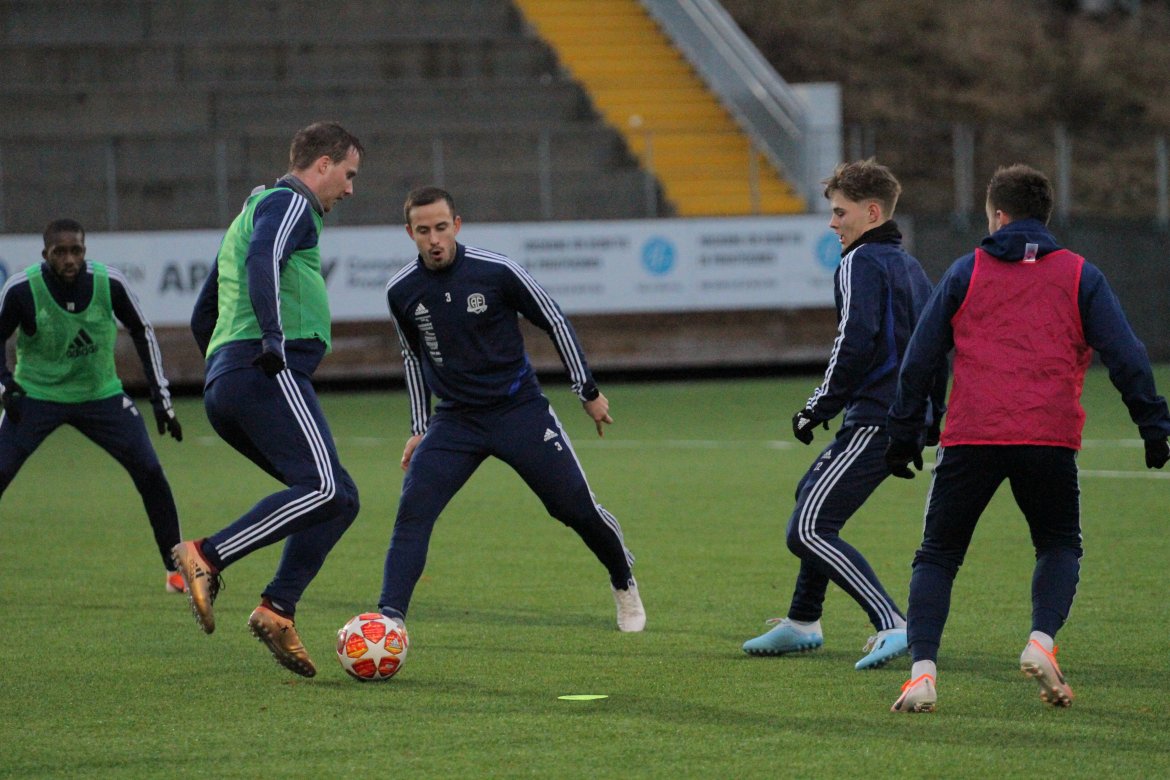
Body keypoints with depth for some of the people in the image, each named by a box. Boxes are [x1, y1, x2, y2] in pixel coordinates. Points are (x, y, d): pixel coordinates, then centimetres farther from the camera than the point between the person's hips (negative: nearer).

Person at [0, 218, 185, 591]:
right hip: (37, 395, -1)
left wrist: (161, 398, -1)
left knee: (150, 473, -7)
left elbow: (142, 333, 1)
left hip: (101, 396, 1)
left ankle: (177, 570, 5)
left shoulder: (109, 283, -16)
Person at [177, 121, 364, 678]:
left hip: (222, 384, 10)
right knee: (326, 490, -21)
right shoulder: (289, 203, 3)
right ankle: (206, 557, -25)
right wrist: (275, 340, -27)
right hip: (269, 374, -10)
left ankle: (278, 610, -8)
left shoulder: (251, 214, 33)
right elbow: (263, 261, -21)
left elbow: (201, 319, 36)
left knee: (337, 498, 6)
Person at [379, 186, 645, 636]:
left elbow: (555, 323, -1)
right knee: (412, 511, -18)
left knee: (577, 508, 2)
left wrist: (588, 392, 3)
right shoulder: (401, 292, -4)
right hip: (454, 420, 2)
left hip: (519, 409, -2)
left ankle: (624, 584, 30)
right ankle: (390, 618, -20)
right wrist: (419, 428, 14)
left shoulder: (496, 272, -14)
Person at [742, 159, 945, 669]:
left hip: (874, 418, -10)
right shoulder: (908, 266, 20)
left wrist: (820, 408, -14)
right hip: (907, 416, 11)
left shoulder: (861, 262, -9)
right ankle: (802, 624, 36)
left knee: (807, 532, -14)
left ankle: (892, 625, -24)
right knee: (812, 495, 28)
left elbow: (855, 342, -22)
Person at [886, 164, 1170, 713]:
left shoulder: (966, 272, 11)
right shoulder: (1079, 276, 11)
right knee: (1060, 546, 20)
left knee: (938, 556, 9)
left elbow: (919, 359, 10)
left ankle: (923, 668, -8)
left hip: (971, 438, 0)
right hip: (1050, 437, 0)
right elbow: (1125, 355, 5)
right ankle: (1041, 641, -5)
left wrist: (903, 435, 16)